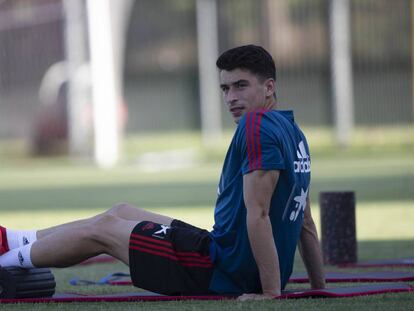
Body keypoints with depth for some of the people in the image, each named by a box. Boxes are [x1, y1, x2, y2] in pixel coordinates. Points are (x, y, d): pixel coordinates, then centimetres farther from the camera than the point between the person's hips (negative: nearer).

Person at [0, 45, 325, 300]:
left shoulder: (257, 126, -21)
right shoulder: (292, 131, 10)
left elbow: (258, 214, -27)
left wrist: (271, 292, -25)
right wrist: (319, 287, 17)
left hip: (225, 271, -9)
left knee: (101, 230, 9)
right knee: (120, 213, 24)